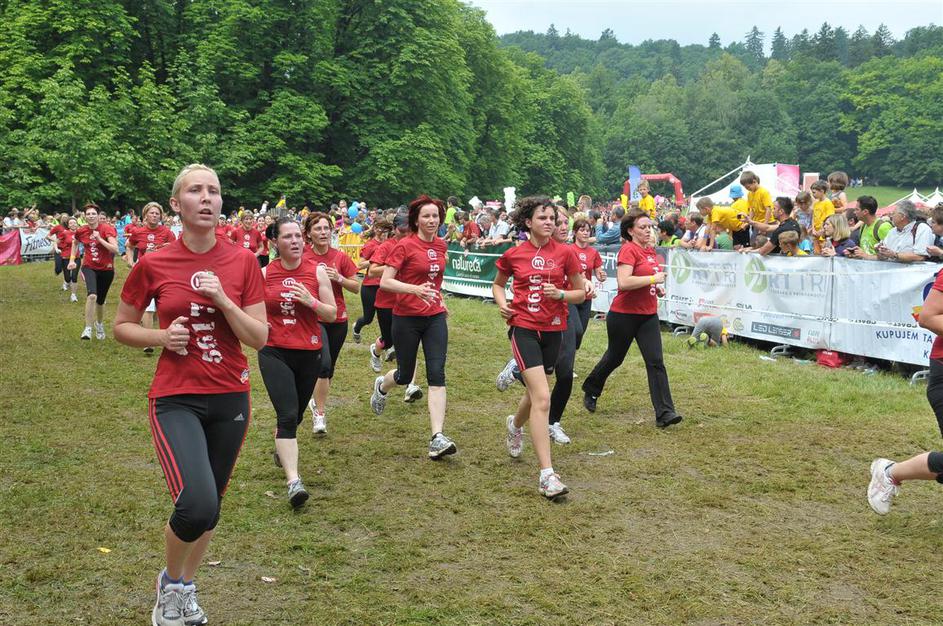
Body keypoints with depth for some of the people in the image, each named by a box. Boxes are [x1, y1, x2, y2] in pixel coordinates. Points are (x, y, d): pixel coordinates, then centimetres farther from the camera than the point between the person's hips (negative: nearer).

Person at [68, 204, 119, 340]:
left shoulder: (107, 229, -14)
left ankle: (100, 324, 44)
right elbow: (75, 243, 21)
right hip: (89, 267, 0)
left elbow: (115, 249, -25)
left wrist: (99, 239, -29)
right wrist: (72, 260, 13)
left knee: (100, 301, 13)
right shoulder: (81, 231, -3)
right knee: (92, 295, -27)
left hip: (106, 269, 0)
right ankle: (88, 328, -21)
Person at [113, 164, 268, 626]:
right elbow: (122, 327, 7)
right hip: (175, 399, -3)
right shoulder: (153, 265, -4)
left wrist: (221, 298, -17)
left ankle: (187, 587, 39)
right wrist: (161, 337, -12)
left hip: (230, 397, 3)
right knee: (197, 504, -21)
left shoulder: (242, 262, -2)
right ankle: (170, 582, 10)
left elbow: (260, 338, -3)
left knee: (212, 505, 12)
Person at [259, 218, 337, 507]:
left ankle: (281, 449, 51)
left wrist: (310, 301, -18)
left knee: (296, 415, 18)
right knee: (287, 415, -17)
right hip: (274, 353, -2)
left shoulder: (317, 272, -2)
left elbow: (332, 314, 0)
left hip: (309, 353, 2)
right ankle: (294, 481, -20)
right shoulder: (264, 274, 0)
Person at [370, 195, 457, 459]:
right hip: (407, 318, -4)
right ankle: (381, 386, 48)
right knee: (405, 375, 10)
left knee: (437, 374, -9)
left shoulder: (441, 245, 7)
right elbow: (385, 282, -16)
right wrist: (415, 289, -29)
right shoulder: (405, 245, -11)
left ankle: (437, 438, -13)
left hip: (435, 318, 4)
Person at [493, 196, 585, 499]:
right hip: (524, 328, -3)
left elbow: (580, 293, 4)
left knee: (535, 392, 20)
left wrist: (560, 294, -15)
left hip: (553, 330, 3)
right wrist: (502, 303, -2)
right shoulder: (513, 255, -1)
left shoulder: (565, 252, -2)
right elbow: (498, 284, 18)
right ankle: (547, 474, -16)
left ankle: (515, 425, 57)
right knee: (542, 397, -16)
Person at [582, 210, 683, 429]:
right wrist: (653, 279, -21)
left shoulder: (650, 250, 9)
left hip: (648, 315, 6)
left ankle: (664, 413, -8)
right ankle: (590, 391, 40)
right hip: (624, 315, -6)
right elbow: (623, 282, -28)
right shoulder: (628, 250, -15)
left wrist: (656, 287, 9)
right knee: (614, 358, 13)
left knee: (656, 362, -5)